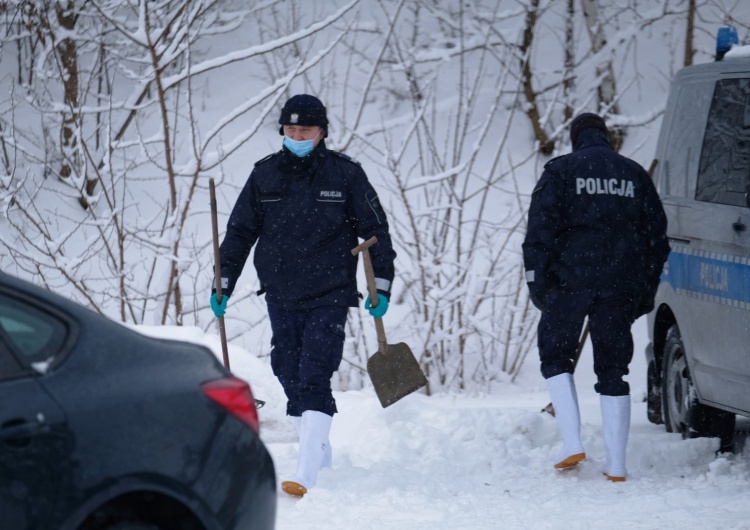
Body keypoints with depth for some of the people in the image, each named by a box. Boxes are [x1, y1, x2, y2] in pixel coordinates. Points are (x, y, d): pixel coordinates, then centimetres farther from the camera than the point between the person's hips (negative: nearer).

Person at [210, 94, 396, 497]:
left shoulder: (345, 174, -2)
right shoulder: (265, 175, 5)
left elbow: (375, 230, 4)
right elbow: (240, 231, 12)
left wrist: (381, 286, 0)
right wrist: (222, 284, 7)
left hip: (329, 298, -4)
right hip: (280, 297, 4)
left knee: (313, 381, -13)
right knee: (291, 377, 8)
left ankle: (307, 475, -20)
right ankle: (321, 458, 24)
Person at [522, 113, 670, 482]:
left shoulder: (561, 171, 3)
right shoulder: (635, 175, 15)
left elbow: (541, 226, -7)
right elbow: (656, 234, 16)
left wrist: (536, 278, -6)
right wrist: (646, 292, 19)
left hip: (570, 279, -3)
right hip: (620, 285, 3)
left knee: (555, 356, 11)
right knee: (613, 370, 8)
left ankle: (572, 443, -4)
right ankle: (616, 465, 4)